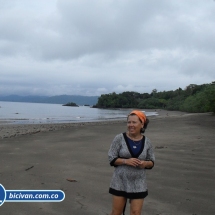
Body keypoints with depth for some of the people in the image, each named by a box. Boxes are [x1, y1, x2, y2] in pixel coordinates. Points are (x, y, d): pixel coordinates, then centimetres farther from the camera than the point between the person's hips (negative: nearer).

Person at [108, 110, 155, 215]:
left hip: (138, 184, 2)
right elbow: (111, 158, -7)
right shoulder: (119, 138, -8)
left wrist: (145, 163, -15)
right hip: (120, 182, -1)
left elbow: (151, 162, 7)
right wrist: (126, 161, -22)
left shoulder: (146, 142, -1)